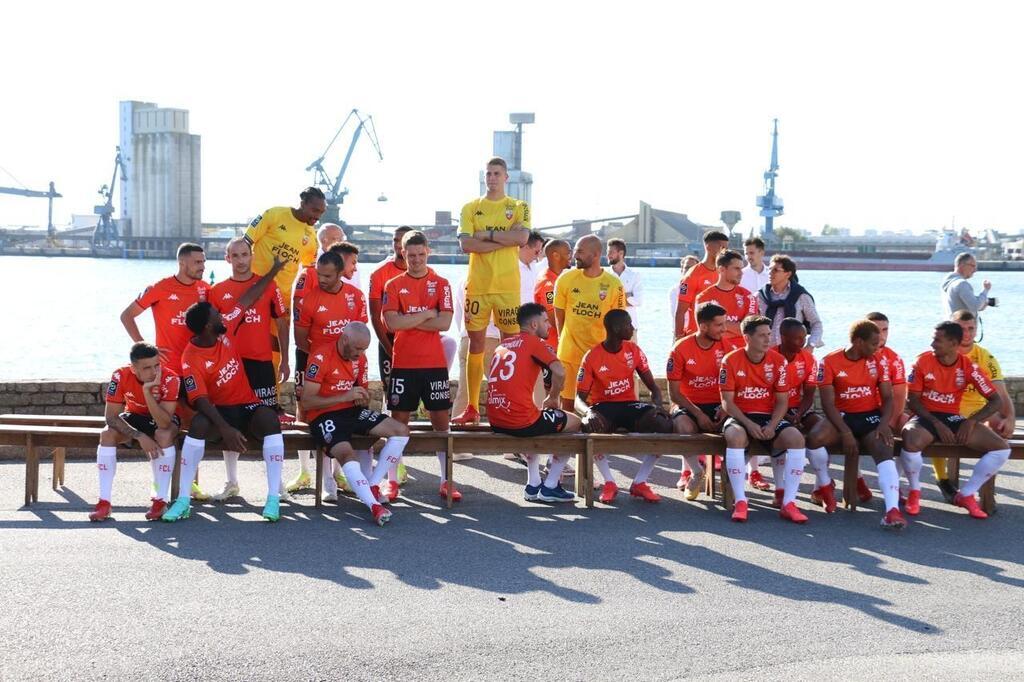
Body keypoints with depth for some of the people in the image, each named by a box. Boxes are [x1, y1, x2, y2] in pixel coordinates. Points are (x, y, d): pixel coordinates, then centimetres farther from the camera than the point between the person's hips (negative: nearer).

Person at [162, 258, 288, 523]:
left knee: (269, 419, -31)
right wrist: (225, 429, -36)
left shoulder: (227, 330, -2)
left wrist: (274, 271, 15)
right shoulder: (191, 359, -16)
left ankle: (273, 497, -31)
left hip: (247, 407, 3)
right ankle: (183, 500, -28)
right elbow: (201, 400, -23)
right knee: (198, 425, -36)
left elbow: (248, 299, 11)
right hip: (218, 411, -3)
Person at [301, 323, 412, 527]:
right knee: (347, 455, -34)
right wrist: (345, 397, -23)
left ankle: (372, 486, -3)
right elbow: (306, 402, -18)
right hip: (324, 416, -7)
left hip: (353, 411, 8)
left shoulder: (359, 357, 7)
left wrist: (363, 398, -4)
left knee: (401, 431, -6)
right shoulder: (321, 357, -15)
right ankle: (375, 506, -39)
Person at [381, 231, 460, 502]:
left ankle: (446, 480, 10)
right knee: (399, 420, 4)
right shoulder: (393, 285, 4)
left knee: (441, 419, 3)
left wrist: (409, 322, -8)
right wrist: (427, 315, -8)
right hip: (403, 364, 0)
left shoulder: (441, 284, 4)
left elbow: (445, 323, -8)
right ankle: (392, 480, 12)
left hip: (435, 364, 0)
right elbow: (392, 323, -10)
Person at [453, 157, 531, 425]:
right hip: (477, 285, 1)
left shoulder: (519, 207, 7)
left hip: (508, 286, -1)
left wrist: (486, 234, -10)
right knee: (476, 344, 3)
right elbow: (466, 244, -5)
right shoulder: (470, 208, 9)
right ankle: (472, 408, 7)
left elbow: (522, 238, -12)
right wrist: (504, 240, -10)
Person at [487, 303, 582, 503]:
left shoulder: (503, 344, 19)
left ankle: (533, 485, 29)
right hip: (522, 422, -8)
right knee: (574, 423, 16)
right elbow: (559, 372, -18)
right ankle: (550, 487, 15)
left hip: (495, 422, 8)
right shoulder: (535, 342, -2)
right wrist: (552, 399, 0)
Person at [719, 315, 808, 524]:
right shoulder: (731, 361, -6)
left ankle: (788, 503, -22)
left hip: (769, 417, 3)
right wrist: (749, 424, -21)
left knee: (796, 438, -25)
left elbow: (782, 401, 1)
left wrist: (772, 426, -16)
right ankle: (740, 501, -31)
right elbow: (727, 401, -7)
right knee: (735, 435, -37)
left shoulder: (778, 361, 0)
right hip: (740, 417, -2)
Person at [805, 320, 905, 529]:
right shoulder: (830, 362, -7)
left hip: (871, 417, 1)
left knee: (884, 450, -29)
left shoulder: (878, 361, 3)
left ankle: (892, 510, -43)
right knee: (814, 437, -31)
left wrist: (884, 423, -16)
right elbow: (828, 403, -11)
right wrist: (845, 432, -22)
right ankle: (825, 485, -1)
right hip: (842, 416, -1)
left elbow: (888, 397, 4)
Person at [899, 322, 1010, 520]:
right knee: (911, 442, -39)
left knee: (1002, 448, -15)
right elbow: (913, 400, -6)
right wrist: (937, 424, -17)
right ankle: (915, 492, -9)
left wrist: (971, 421, -15)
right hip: (926, 417, -3)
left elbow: (995, 401, -2)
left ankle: (966, 495, 1)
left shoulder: (968, 367, -4)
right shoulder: (923, 361, -7)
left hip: (953, 419, 3)